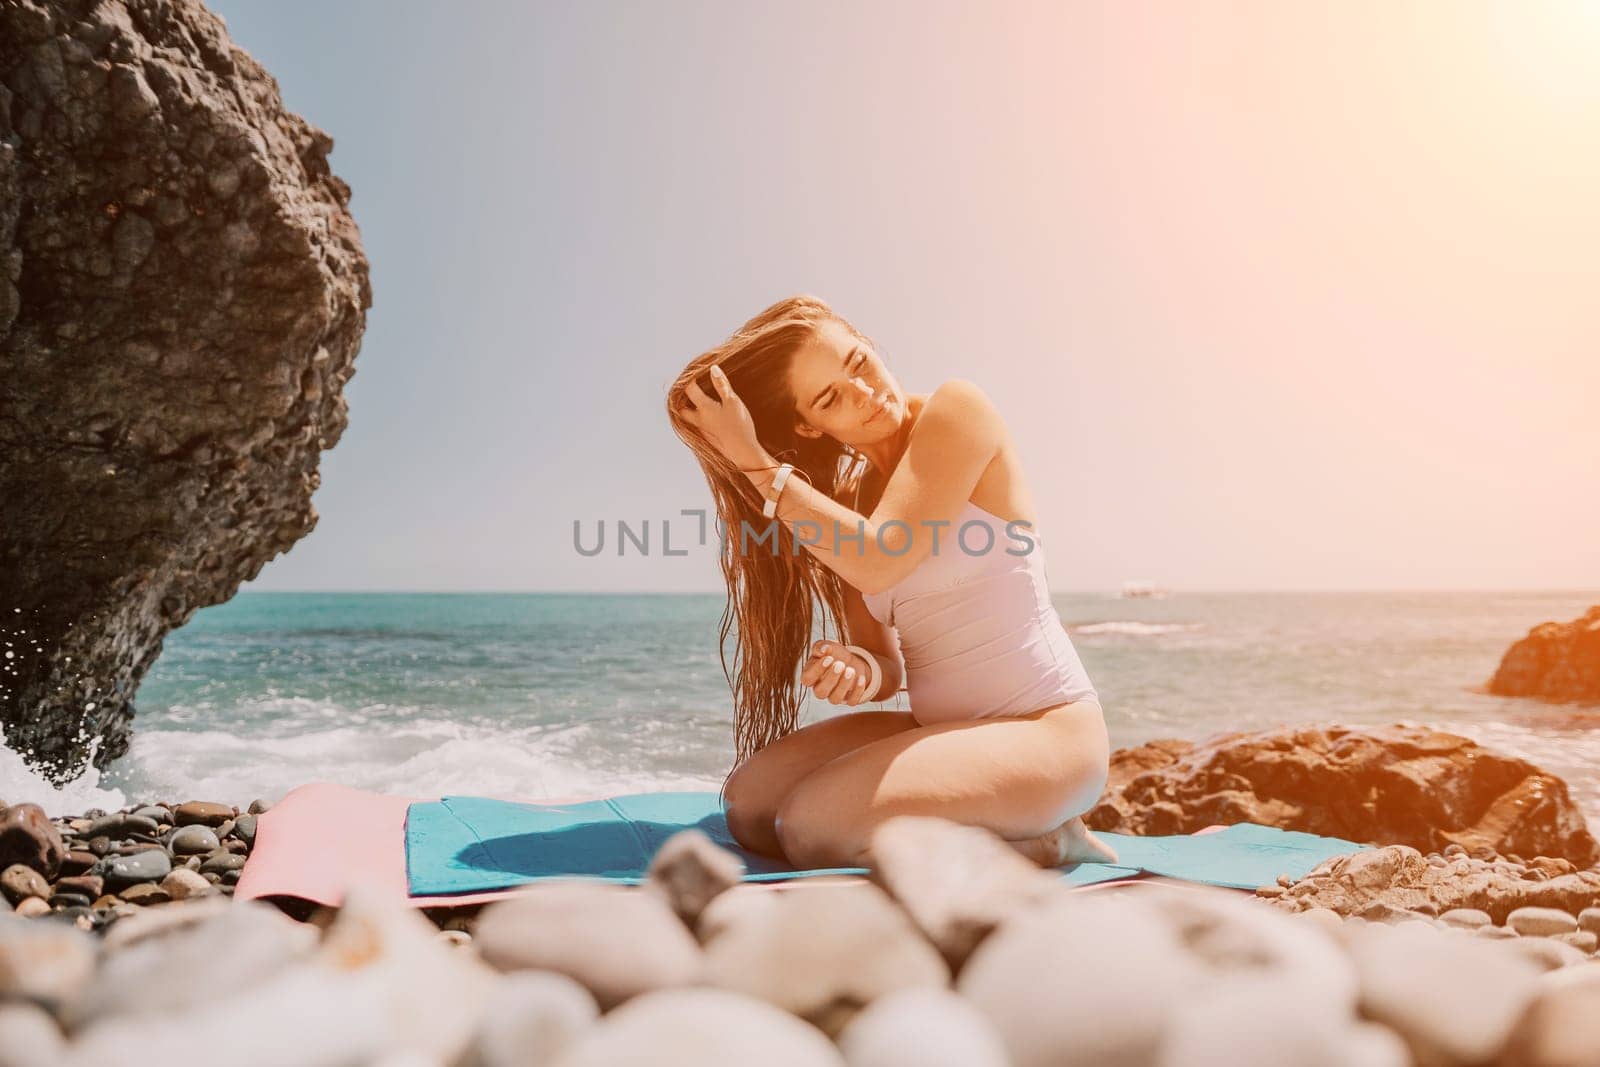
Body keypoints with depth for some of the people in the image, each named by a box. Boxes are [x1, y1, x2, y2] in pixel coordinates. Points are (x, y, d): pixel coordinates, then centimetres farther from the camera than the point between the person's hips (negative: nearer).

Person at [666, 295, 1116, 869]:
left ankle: (1041, 842, -4)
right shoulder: (846, 499, 9)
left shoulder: (957, 409, -10)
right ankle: (986, 830, 3)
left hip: (1045, 731, -8)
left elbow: (879, 563, -21)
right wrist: (862, 671, -18)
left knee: (812, 825, -23)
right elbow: (885, 658, 6)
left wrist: (755, 462, -15)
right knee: (749, 800, -3)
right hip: (943, 728, 8)